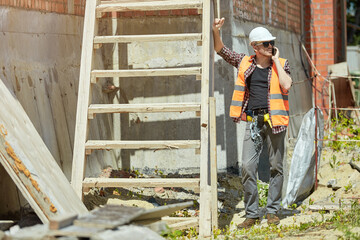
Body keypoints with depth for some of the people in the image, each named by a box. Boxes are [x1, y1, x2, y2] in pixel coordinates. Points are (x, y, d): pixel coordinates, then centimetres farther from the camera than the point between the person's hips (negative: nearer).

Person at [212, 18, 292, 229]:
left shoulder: (282, 64, 5)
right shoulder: (245, 63, 10)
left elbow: (286, 86, -13)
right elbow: (220, 50, 14)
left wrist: (276, 61, -7)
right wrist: (216, 31, -2)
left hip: (274, 120, -1)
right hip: (253, 122, 1)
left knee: (276, 167, 3)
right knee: (248, 167, -5)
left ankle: (273, 211, 14)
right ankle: (252, 214, 2)